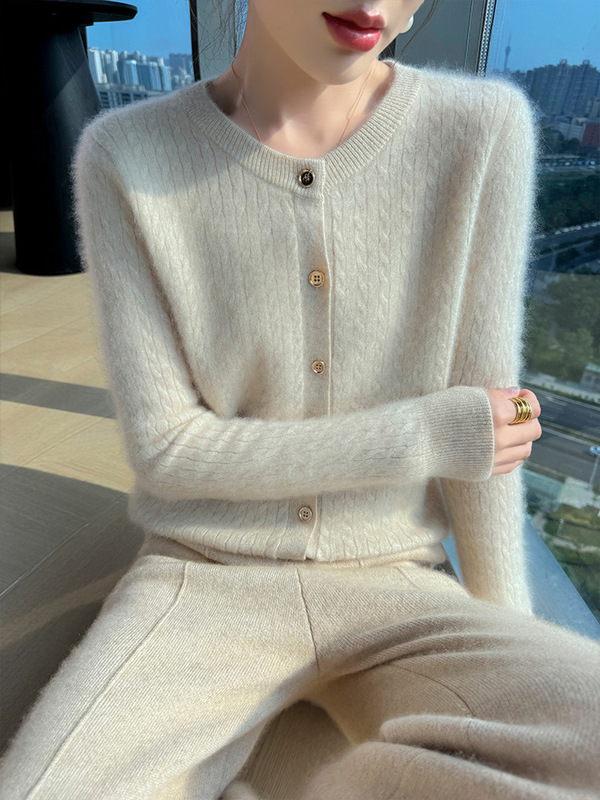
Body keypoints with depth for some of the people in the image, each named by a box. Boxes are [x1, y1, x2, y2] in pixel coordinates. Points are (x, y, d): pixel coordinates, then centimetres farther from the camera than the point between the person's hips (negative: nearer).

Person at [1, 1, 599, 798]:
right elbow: (167, 451, -12)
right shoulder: (126, 158, -10)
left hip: (393, 594, 2)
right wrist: (428, 434, -16)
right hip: (202, 586, 0)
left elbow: (481, 425, -6)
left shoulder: (483, 129, -9)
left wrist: (508, 655, 0)